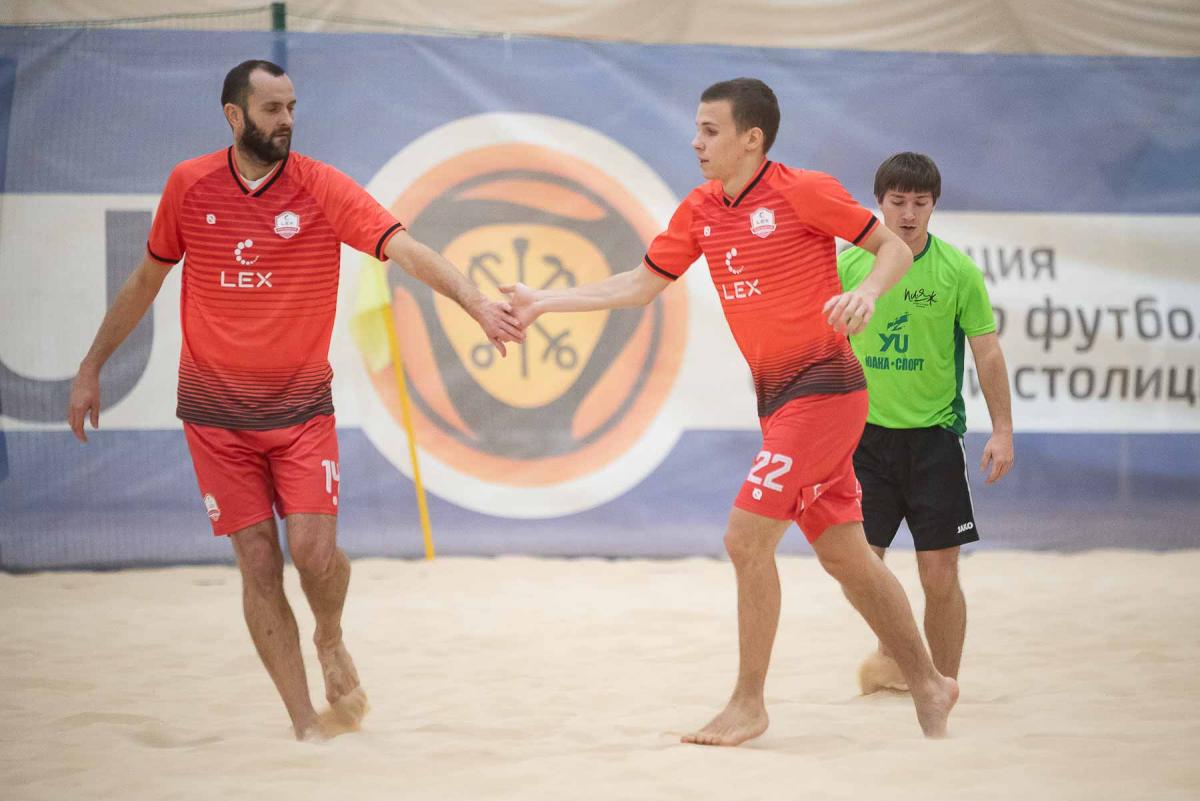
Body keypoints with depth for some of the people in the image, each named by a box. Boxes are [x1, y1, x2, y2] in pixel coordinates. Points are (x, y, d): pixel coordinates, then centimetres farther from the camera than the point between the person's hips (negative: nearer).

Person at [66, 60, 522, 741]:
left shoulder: (322, 188, -9)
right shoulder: (189, 186, -2)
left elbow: (404, 247, -22)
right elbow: (146, 281, 12)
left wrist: (476, 302, -37)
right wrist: (91, 368, 15)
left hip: (301, 408, -1)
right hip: (216, 413, 1)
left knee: (315, 551, -12)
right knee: (259, 563, -1)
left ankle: (331, 641, 23)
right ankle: (306, 723, 7)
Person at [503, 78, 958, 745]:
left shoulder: (803, 191, -11)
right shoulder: (699, 212, 9)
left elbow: (895, 247, -5)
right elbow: (640, 285, 15)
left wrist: (866, 292, -25)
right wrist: (544, 302, 10)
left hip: (823, 388, -7)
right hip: (775, 397, 7)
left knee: (747, 536, -13)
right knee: (844, 555, 11)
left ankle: (748, 704, -3)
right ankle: (927, 685, 24)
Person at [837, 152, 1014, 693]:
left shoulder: (958, 271, -4)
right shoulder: (848, 265, 0)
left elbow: (987, 353, -1)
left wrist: (1002, 431, -6)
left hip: (934, 435, -2)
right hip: (866, 431, 2)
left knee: (940, 577, -3)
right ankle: (894, 654, 25)